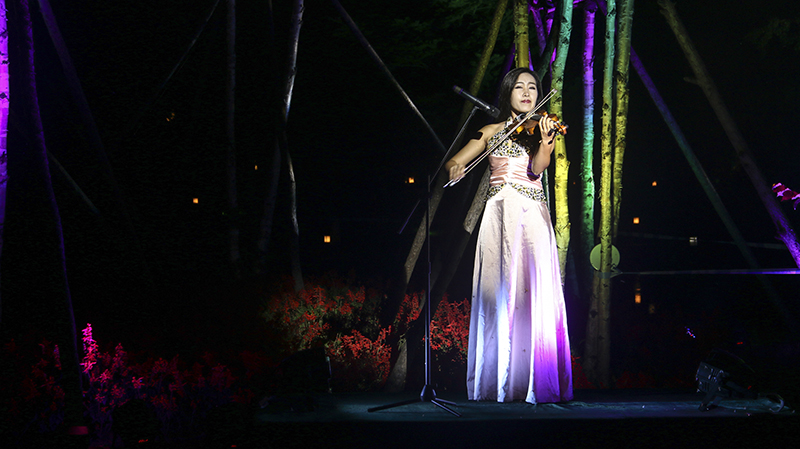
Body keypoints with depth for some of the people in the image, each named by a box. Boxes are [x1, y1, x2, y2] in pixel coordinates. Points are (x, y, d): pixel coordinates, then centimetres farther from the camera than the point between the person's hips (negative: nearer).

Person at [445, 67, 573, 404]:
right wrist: (456, 167, -8)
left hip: (531, 216, -1)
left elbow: (537, 168, -8)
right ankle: (496, 382, -3)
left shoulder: (543, 128, 10)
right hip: (498, 215, 1)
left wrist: (545, 142, -26)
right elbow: (453, 162, 15)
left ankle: (534, 381, -9)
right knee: (497, 294, -4)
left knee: (532, 293, -10)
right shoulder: (491, 132, 15)